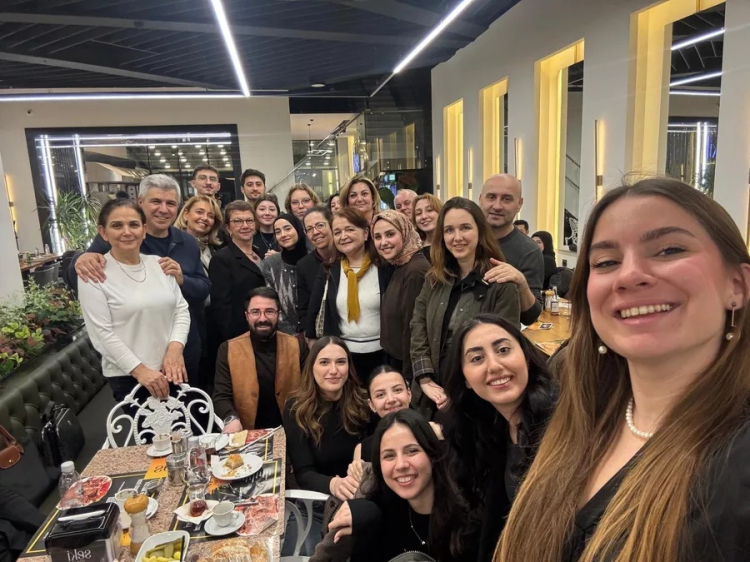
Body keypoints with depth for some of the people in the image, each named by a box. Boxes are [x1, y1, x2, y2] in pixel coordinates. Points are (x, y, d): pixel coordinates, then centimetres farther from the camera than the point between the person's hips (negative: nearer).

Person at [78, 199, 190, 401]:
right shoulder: (94, 274, -9)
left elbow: (181, 310, 4)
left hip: (171, 368, 5)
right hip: (127, 376, -5)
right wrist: (139, 370, -16)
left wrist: (175, 349, -11)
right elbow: (101, 333, -12)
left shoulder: (159, 264, 6)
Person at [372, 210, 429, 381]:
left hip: (411, 367, -9)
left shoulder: (416, 271, -22)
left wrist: (408, 377, -19)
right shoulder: (400, 267, 7)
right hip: (394, 360, 9)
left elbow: (414, 329, -23)